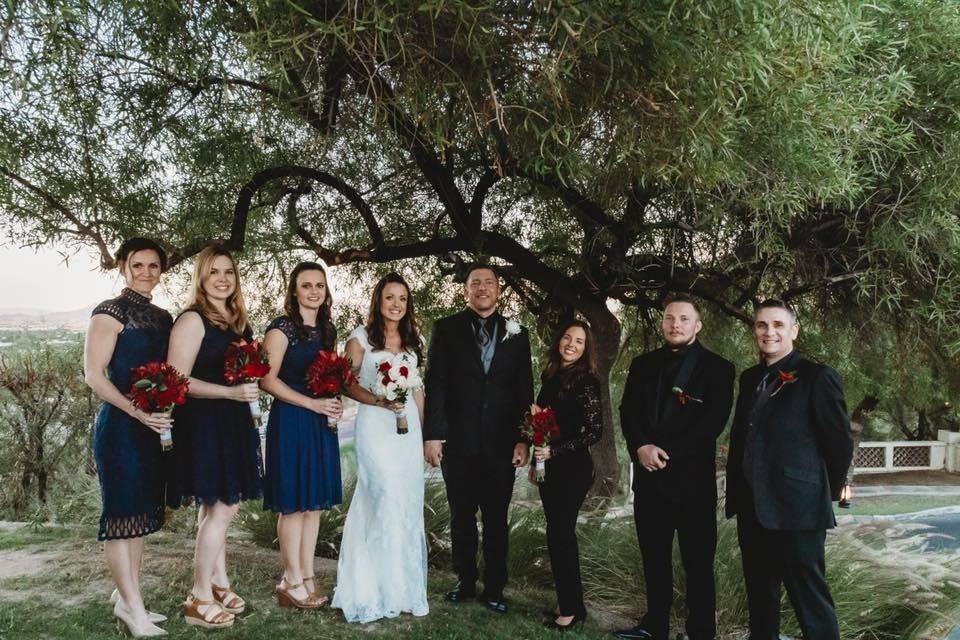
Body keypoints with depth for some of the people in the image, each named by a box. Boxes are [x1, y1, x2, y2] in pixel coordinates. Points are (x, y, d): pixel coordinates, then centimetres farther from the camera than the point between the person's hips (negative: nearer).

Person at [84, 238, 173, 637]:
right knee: (121, 513, -2)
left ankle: (126, 598, 24)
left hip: (150, 427, 8)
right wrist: (136, 411, -22)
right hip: (119, 424, -8)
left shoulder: (163, 318, 13)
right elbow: (93, 375, -13)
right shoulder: (110, 312, -8)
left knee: (142, 512, 12)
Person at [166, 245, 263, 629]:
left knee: (216, 508, 14)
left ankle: (219, 584, 24)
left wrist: (249, 386, 9)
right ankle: (199, 599, 6)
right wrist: (231, 392, -24)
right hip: (202, 422, -8)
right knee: (222, 508, -6)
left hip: (231, 423, 8)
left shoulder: (237, 321, 13)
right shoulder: (192, 320, -11)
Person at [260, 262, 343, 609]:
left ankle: (307, 576, 20)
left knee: (315, 501, 10)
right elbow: (267, 379, -14)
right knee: (293, 503, 0)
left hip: (322, 423, 7)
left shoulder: (329, 330, 12)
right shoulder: (282, 328, -8)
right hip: (290, 421, -6)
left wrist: (335, 401, 2)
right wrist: (312, 403, -17)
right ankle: (292, 582, 11)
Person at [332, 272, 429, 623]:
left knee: (409, 502, 7)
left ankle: (405, 580, 21)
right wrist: (380, 400, -18)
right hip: (375, 426, -5)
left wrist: (424, 429, 13)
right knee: (387, 498, -13)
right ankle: (378, 585, 2)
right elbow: (347, 383, -5)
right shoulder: (361, 337, -1)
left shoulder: (414, 340, 13)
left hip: (408, 426, 5)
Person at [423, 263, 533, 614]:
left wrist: (523, 439, -1)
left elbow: (524, 390, 5)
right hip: (457, 441, 0)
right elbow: (435, 383, -2)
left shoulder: (516, 334, 7)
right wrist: (432, 433, -8)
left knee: (496, 519, 8)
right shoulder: (447, 329, 3)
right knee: (461, 516, 12)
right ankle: (466, 582, 26)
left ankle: (494, 588, 20)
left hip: (501, 443, 1)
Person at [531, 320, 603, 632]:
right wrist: (536, 461, 16)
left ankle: (572, 608, 11)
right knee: (560, 533, 12)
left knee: (559, 533, -3)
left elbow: (595, 431, -14)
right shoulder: (551, 376, 9)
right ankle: (567, 601, 24)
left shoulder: (586, 381, -11)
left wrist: (554, 451, -18)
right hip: (548, 468, 7)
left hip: (573, 469, -7)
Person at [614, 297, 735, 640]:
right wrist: (642, 447, -13)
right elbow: (628, 412, 5)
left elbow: (713, 422, -10)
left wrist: (668, 454, -15)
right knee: (653, 556, 14)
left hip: (692, 477, -4)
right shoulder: (643, 364, 12)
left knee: (698, 560, 3)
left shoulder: (717, 367, -1)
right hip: (649, 475, 4)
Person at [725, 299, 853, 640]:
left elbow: (840, 444, -7)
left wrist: (825, 494, 3)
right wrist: (736, 494, 12)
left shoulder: (817, 378, -9)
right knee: (759, 598, 17)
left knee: (810, 598, 1)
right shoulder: (749, 378, 12)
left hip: (796, 509, -7)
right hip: (751, 508, 7)